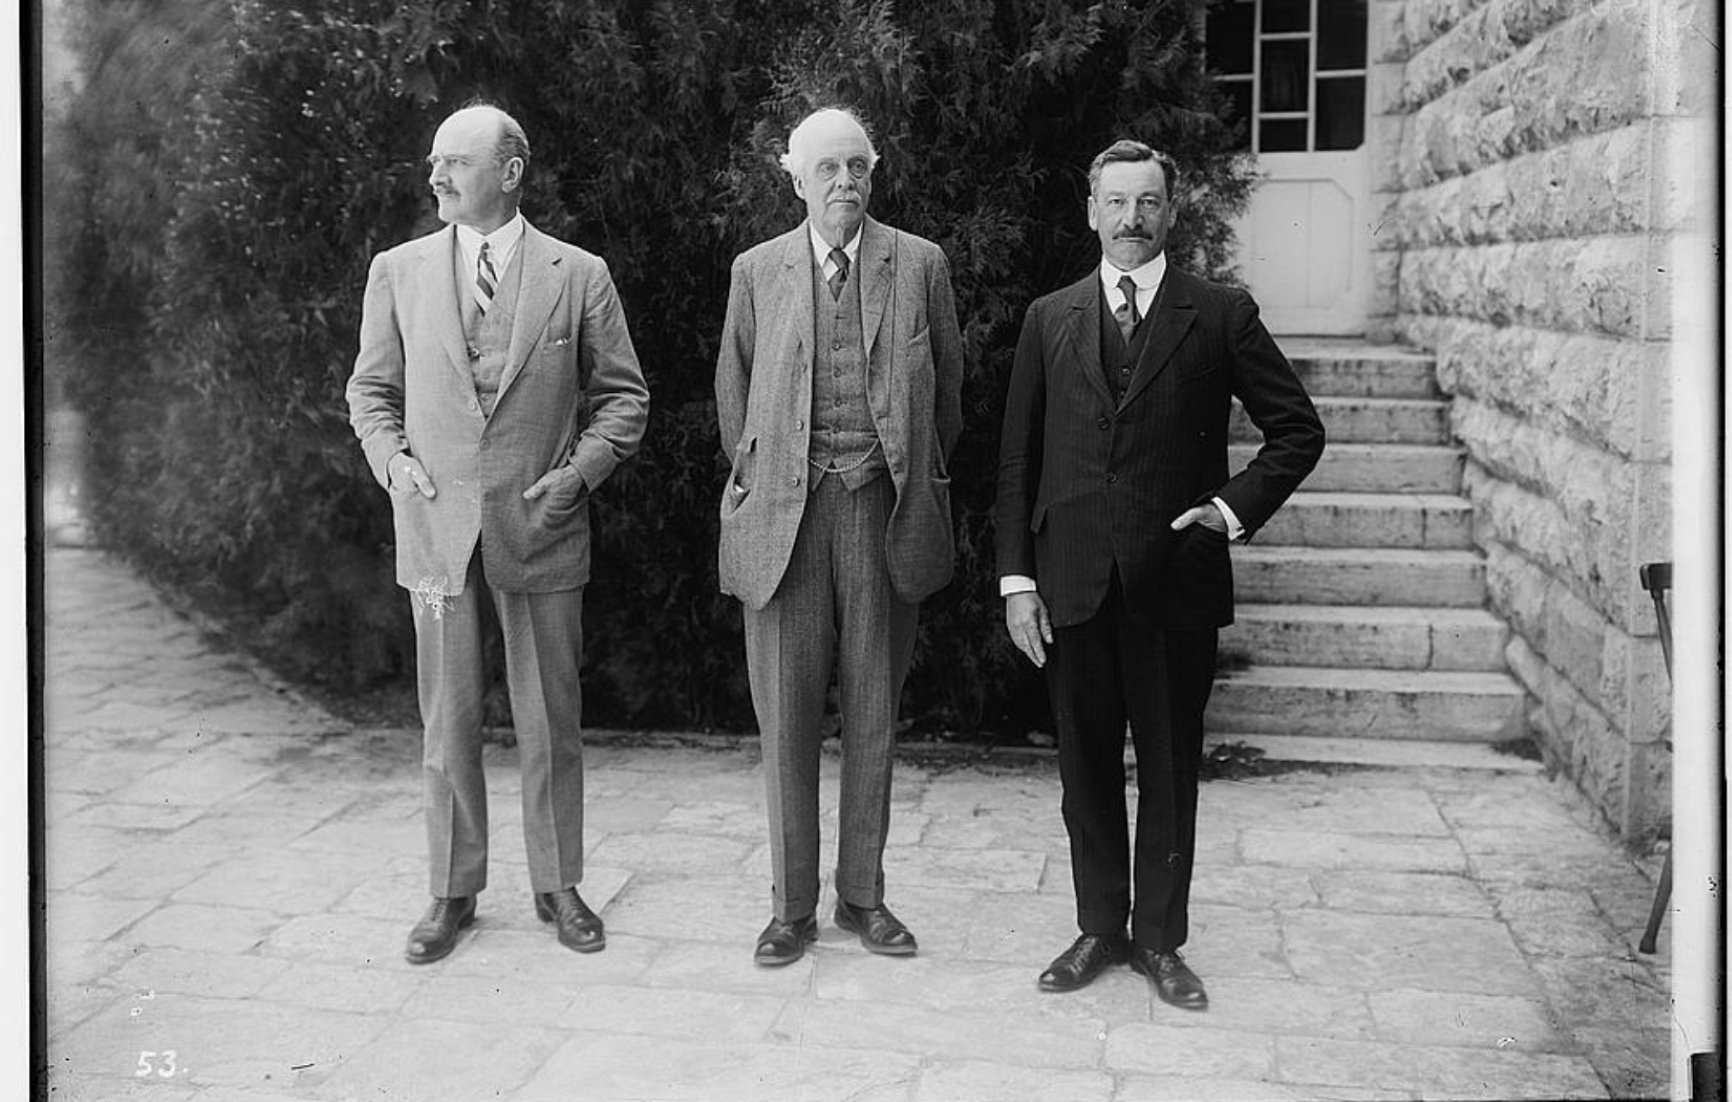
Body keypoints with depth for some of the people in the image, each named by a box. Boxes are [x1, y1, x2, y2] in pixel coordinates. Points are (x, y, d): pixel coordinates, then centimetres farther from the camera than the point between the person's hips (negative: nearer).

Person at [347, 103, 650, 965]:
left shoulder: (578, 275, 2)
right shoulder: (398, 272, 7)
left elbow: (622, 395, 5)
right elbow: (370, 390, 14)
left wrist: (580, 471, -8)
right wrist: (392, 459, -3)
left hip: (541, 526, -1)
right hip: (436, 526, 1)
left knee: (550, 718, 7)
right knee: (447, 719, 7)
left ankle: (558, 885, 22)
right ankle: (453, 891, 21)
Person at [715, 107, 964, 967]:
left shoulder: (920, 265, 6)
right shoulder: (757, 271, 8)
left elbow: (947, 387, 13)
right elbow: (733, 392, 17)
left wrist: (916, 481, 12)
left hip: (882, 510, 0)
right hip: (785, 514, 0)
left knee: (873, 716, 8)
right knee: (786, 719, 3)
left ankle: (863, 895, 21)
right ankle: (791, 906, 15)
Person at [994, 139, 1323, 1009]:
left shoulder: (1220, 316, 1)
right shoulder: (1050, 319, 8)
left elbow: (1298, 430, 7)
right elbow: (1017, 458, 7)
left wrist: (1237, 506, -7)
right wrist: (1016, 577, 1)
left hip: (1177, 581, -2)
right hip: (1073, 583, 2)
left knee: (1170, 768, 8)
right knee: (1086, 767, 11)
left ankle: (1160, 939, 23)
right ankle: (1100, 929, 26)